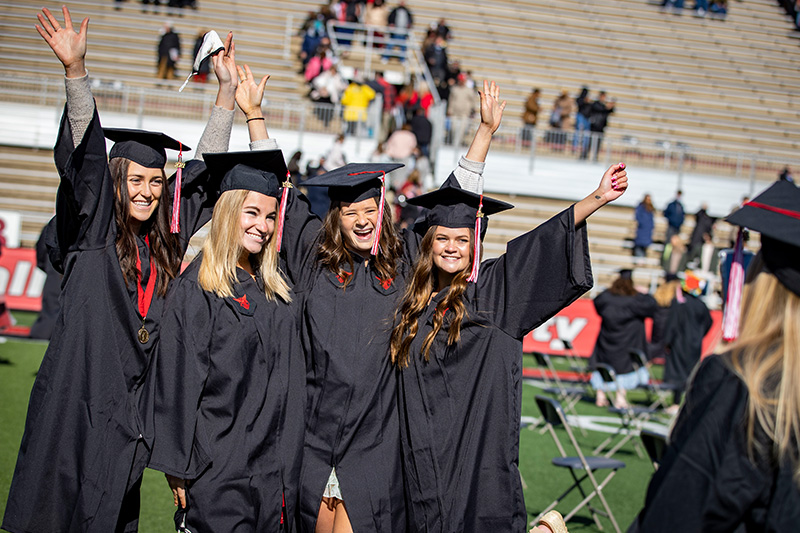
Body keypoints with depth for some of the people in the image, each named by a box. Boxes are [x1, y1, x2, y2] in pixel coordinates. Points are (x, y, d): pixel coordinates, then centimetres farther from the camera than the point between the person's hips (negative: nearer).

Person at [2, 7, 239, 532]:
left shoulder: (168, 233, 11)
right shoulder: (93, 228, -1)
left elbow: (204, 169, 17)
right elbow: (84, 158, -13)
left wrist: (227, 94, 15)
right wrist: (76, 70, -24)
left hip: (131, 404, 4)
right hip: (78, 393, -4)